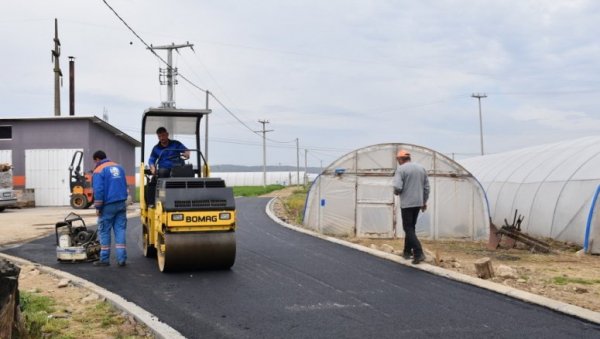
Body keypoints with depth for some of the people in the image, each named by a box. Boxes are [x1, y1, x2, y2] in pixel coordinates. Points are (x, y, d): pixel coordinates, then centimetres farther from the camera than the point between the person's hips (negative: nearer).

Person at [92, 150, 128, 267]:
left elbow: (98, 191, -15)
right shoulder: (119, 167, 14)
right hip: (121, 204, 6)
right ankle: (122, 259, 0)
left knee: (104, 232, 4)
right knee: (120, 231, 4)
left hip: (108, 205, -6)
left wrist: (98, 207, -8)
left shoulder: (98, 171, -8)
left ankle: (104, 259, 7)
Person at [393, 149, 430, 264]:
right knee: (411, 227, 18)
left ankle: (418, 253, -15)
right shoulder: (421, 168, 10)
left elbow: (397, 187, -19)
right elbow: (426, 187, 11)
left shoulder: (401, 169, -10)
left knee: (409, 229, -3)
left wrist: (396, 192, 3)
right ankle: (407, 251, 23)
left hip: (407, 203, -6)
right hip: (418, 202, 6)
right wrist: (424, 201, 20)